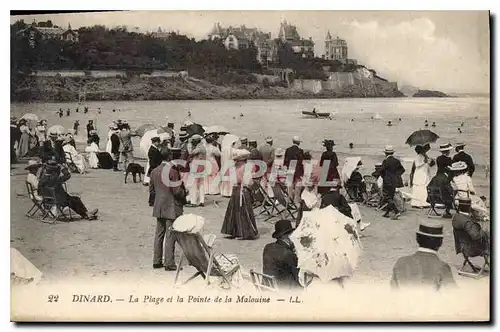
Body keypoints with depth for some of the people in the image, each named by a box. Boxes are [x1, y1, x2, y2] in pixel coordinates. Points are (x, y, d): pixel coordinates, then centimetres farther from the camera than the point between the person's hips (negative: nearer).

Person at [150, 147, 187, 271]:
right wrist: (184, 194, 2)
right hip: (171, 207, -7)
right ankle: (169, 263, 1)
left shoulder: (154, 171, 4)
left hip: (159, 207, 7)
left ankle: (157, 261, 19)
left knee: (159, 234, 14)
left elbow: (152, 188, 12)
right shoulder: (172, 171, -17)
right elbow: (177, 191, -17)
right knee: (170, 235, -2)